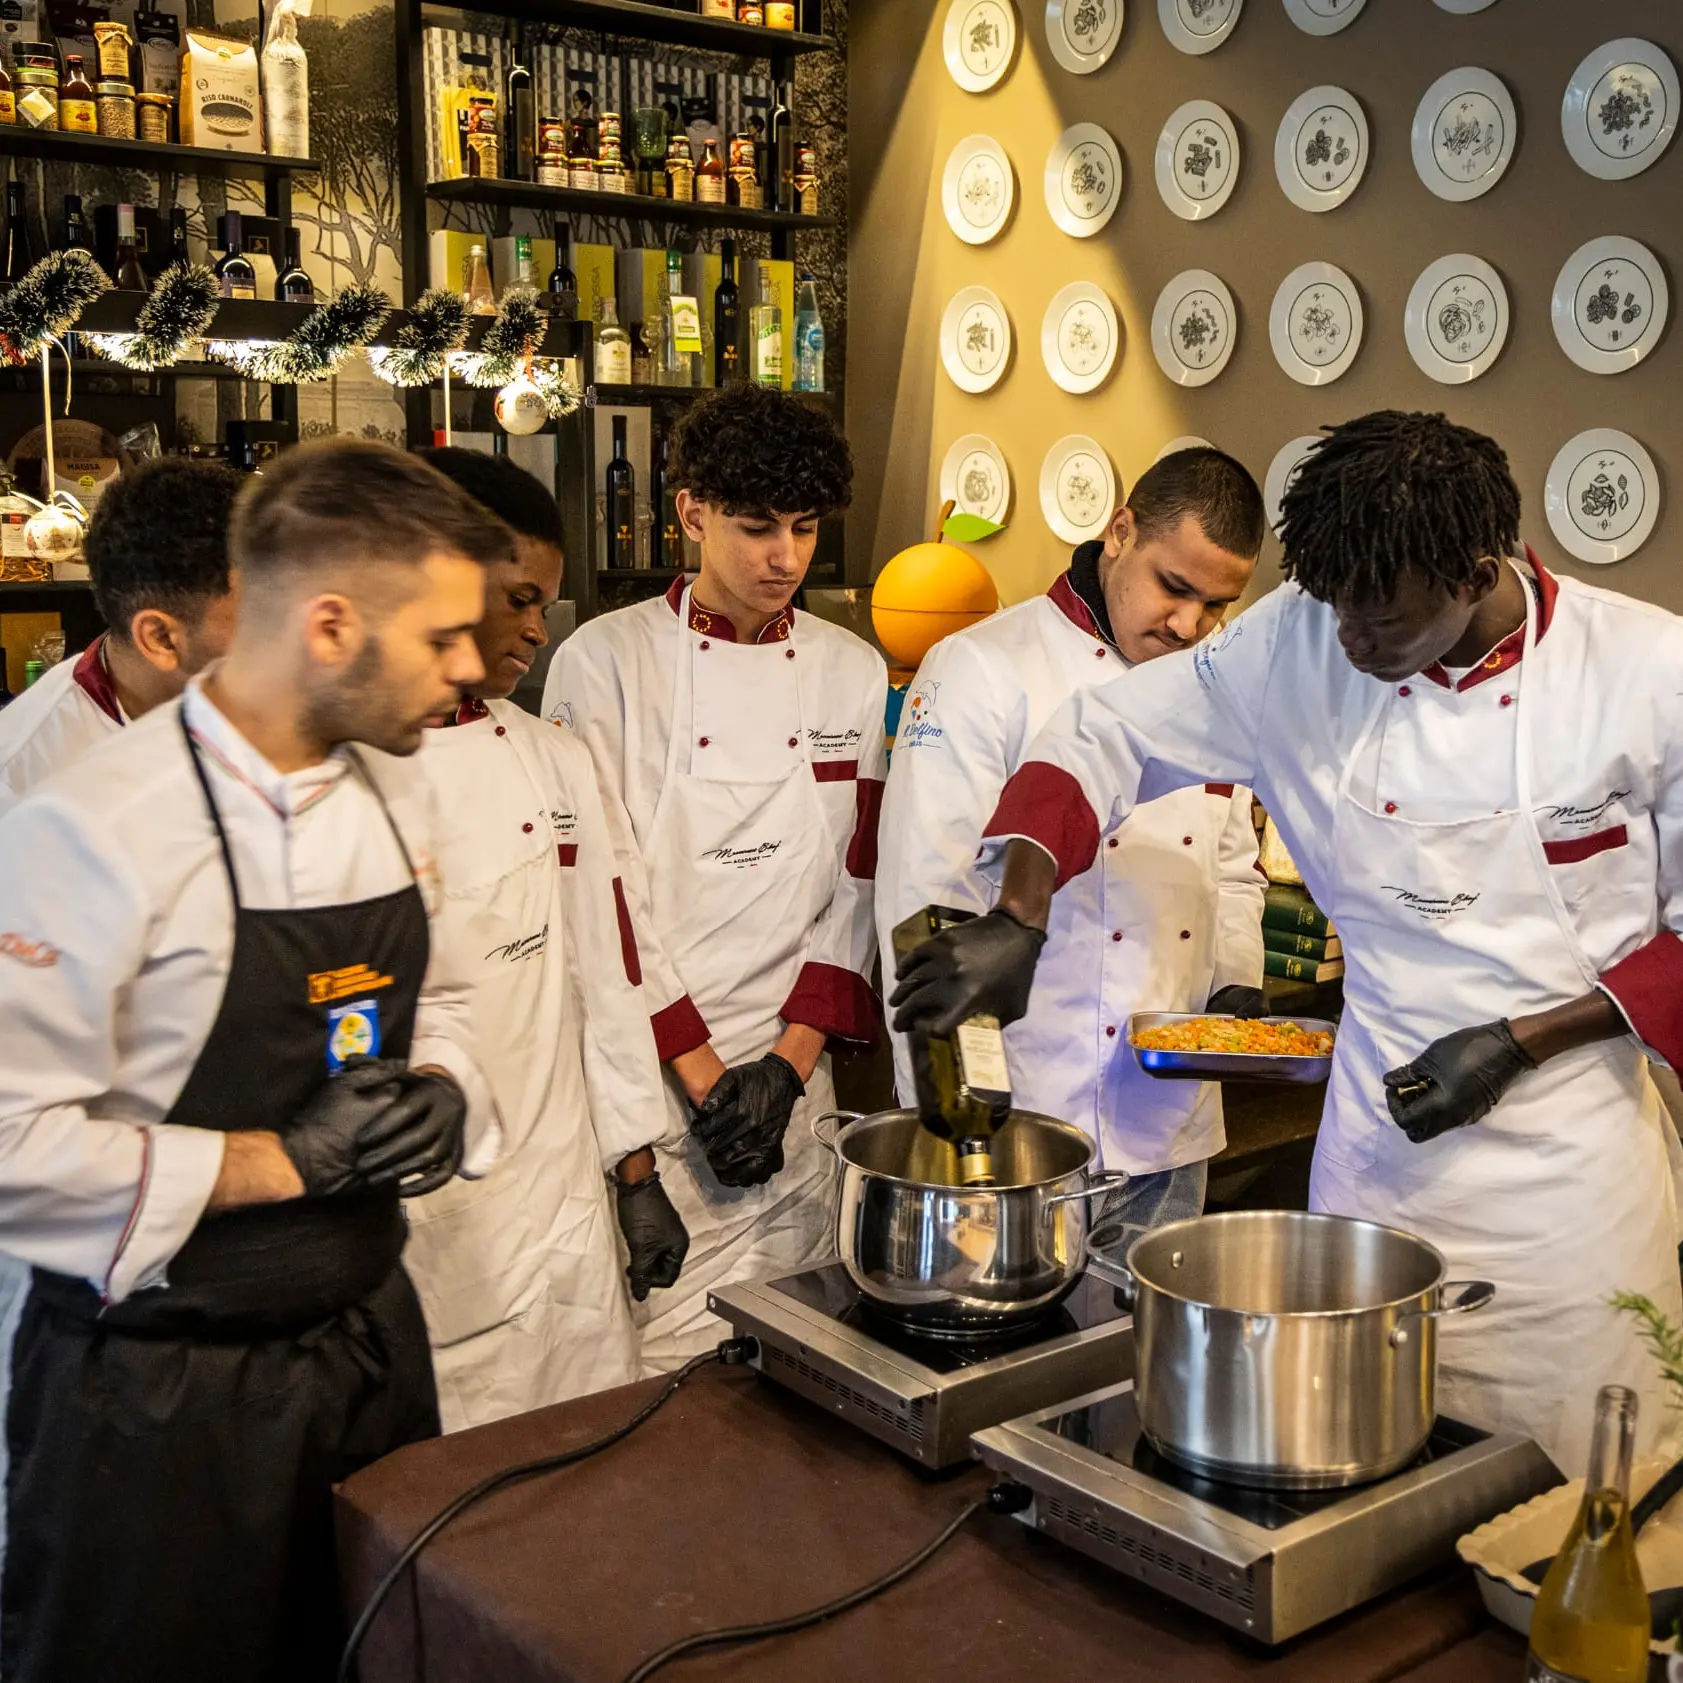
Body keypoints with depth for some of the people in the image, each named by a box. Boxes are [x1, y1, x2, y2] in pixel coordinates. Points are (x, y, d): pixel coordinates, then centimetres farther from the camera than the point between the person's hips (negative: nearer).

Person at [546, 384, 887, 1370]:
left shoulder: (852, 673, 8)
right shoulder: (609, 661, -5)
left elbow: (858, 884, 5)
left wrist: (787, 1062, -5)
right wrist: (701, 1072, -11)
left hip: (791, 1079, 4)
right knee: (643, 1369, -1)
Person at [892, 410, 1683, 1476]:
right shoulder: (1297, 646, -8)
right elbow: (1109, 733, -1)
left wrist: (1522, 1042, -15)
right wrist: (1020, 917, -15)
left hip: (1574, 1146, -2)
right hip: (1383, 1139, 2)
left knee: (1580, 1489, 9)